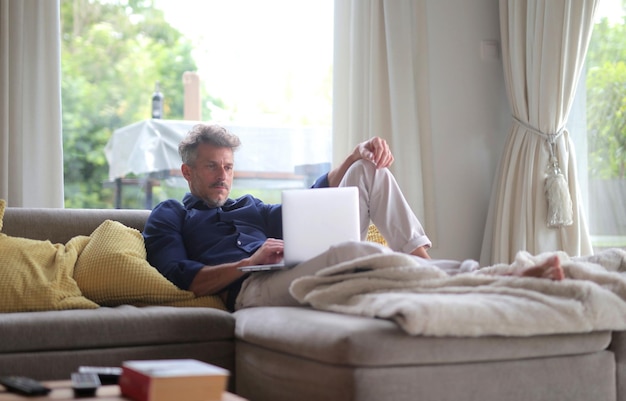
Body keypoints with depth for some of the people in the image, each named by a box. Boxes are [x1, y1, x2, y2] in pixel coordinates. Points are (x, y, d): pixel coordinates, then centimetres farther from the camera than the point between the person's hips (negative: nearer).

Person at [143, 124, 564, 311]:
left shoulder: (247, 207, 36)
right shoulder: (169, 217, 18)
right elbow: (182, 278, 0)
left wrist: (355, 156, 11)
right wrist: (248, 262, -13)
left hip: (305, 269, 7)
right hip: (253, 288, -7)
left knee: (370, 168, 6)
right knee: (356, 251, -37)